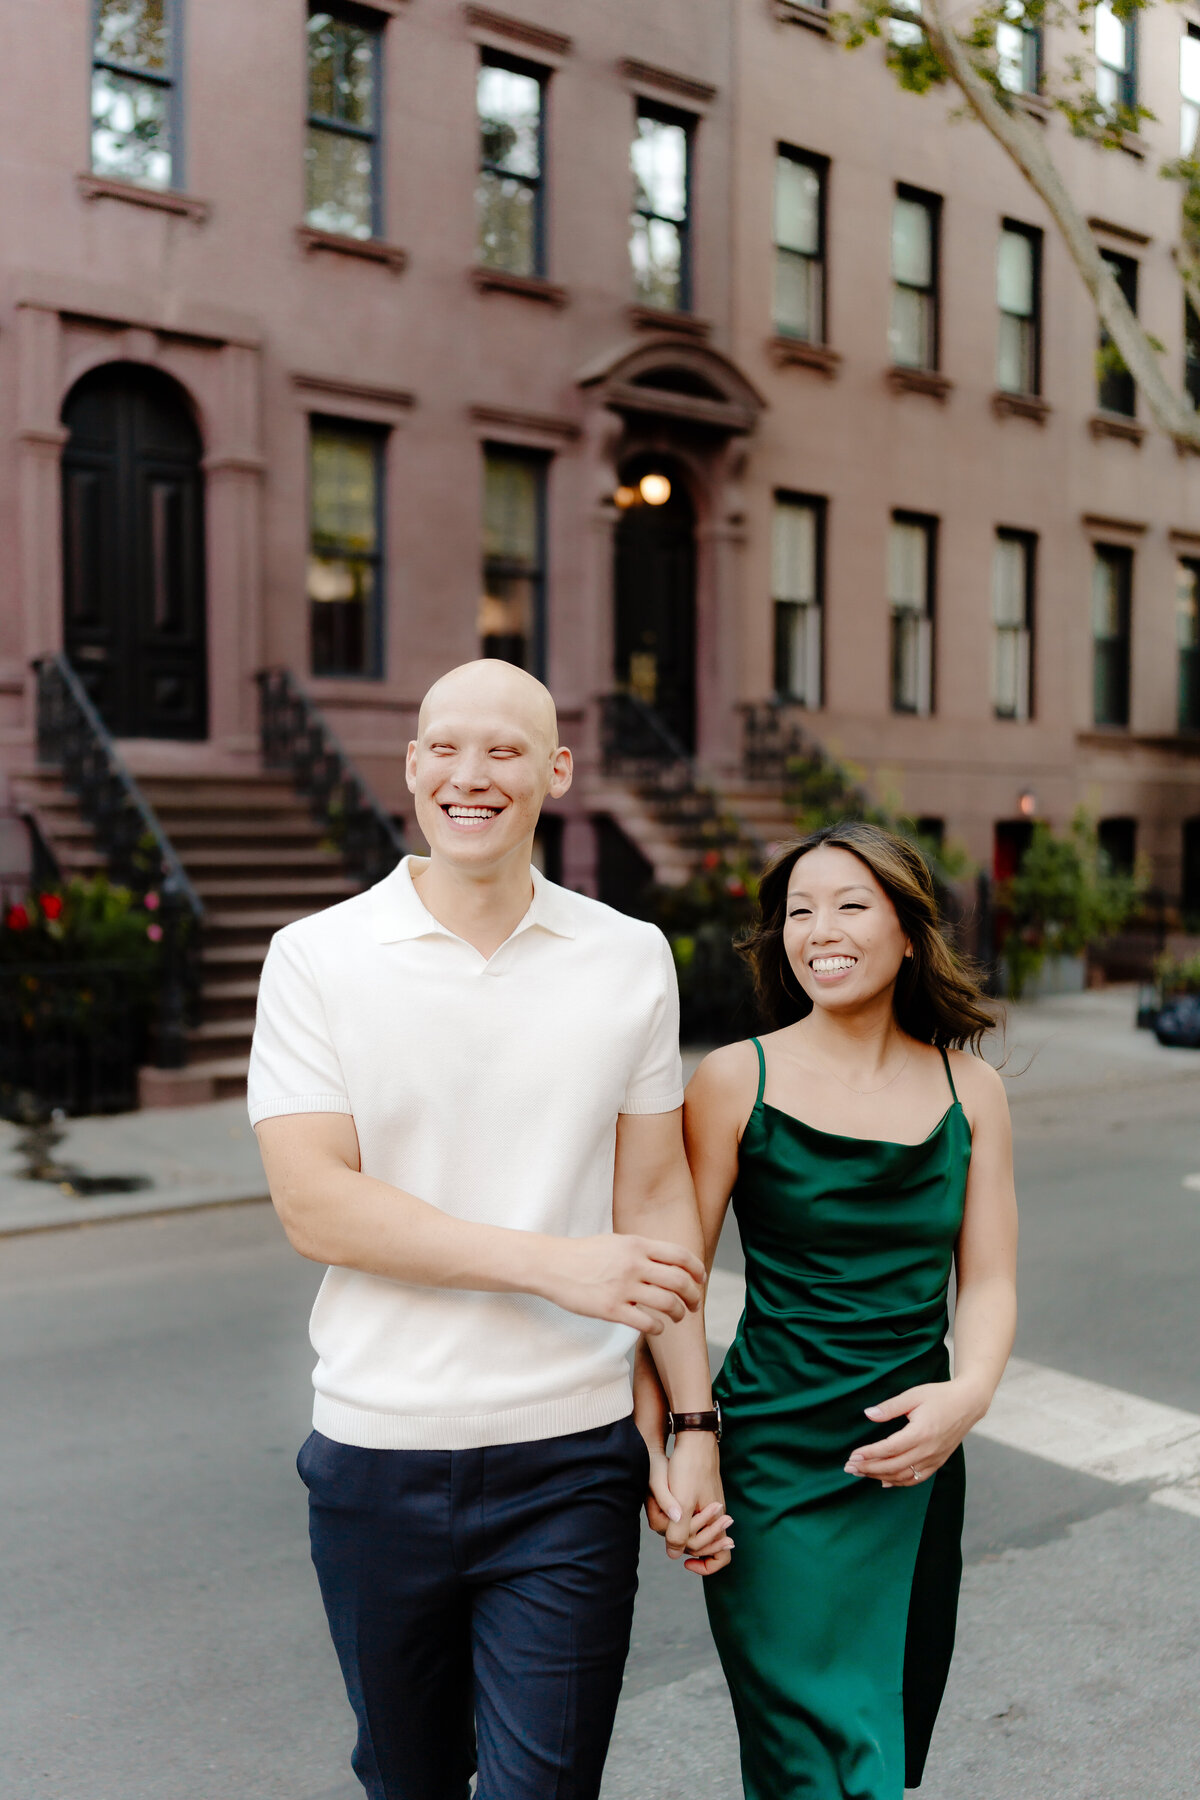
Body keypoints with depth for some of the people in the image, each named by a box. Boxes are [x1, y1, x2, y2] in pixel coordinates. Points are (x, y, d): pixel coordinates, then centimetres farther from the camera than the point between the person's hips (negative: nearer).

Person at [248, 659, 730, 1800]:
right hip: (376, 1455, 1)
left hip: (571, 1461, 0)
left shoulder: (631, 959, 0)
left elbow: (656, 1199, 4)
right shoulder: (318, 957, -5)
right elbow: (313, 1203, -12)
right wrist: (553, 1263, -18)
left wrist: (696, 1425, 2)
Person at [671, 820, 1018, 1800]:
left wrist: (968, 1391, -17)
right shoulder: (737, 1079, -7)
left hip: (917, 1465, 4)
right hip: (777, 1469, -4)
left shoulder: (971, 1091, 3)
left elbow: (989, 1279, 2)